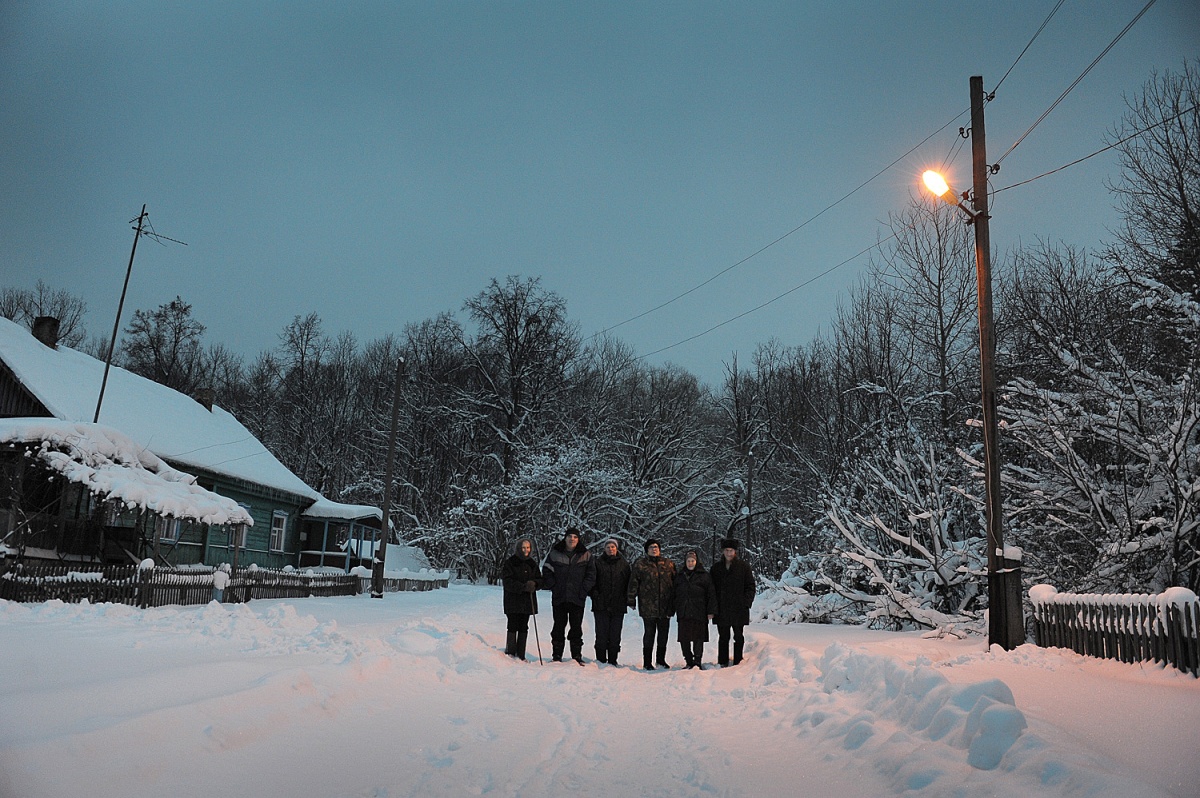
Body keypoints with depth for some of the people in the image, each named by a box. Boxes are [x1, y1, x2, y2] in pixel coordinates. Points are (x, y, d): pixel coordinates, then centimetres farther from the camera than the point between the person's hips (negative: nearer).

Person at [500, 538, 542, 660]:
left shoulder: (532, 563, 13)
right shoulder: (510, 563, -3)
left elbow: (540, 580, 12)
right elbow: (507, 582, -12)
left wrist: (534, 583, -12)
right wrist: (523, 587, -23)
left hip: (527, 601, 5)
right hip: (513, 601, -4)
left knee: (523, 628, 6)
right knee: (513, 627, -5)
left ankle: (521, 656, 11)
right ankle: (510, 654, 3)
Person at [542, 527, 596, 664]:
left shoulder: (586, 555, 5)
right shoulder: (554, 553, 5)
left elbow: (591, 575, 5)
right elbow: (546, 572, 7)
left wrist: (583, 590, -4)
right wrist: (553, 587, -3)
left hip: (577, 599, 0)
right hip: (559, 598, 0)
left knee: (576, 628, 3)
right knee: (559, 627, 5)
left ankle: (577, 656, 12)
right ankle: (557, 656, 14)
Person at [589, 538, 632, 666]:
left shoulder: (624, 563, 10)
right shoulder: (598, 562, 4)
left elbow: (628, 582, 10)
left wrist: (627, 599, 1)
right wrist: (595, 595, -7)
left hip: (618, 606, 2)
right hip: (601, 605, -2)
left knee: (615, 635, 4)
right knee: (602, 634, -1)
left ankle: (612, 660, 13)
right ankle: (601, 660, 7)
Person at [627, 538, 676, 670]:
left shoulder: (669, 564, 10)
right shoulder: (640, 564, 1)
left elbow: (675, 583, 14)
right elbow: (633, 583, 0)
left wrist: (674, 602, 12)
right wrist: (632, 600, -4)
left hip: (665, 605, 3)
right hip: (648, 605, -3)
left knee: (663, 632, 10)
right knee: (649, 632, -2)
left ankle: (661, 659, 25)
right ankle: (647, 662, 8)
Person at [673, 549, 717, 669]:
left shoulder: (704, 576, 2)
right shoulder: (679, 577, 12)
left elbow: (711, 595, 1)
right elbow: (674, 595, 15)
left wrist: (711, 611, -4)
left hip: (699, 613, -3)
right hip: (683, 614, 3)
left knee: (698, 638, -2)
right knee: (684, 639, 3)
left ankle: (697, 662, 7)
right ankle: (689, 662, 14)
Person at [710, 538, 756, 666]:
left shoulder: (743, 566, 1)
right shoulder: (716, 568, 9)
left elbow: (750, 586, 1)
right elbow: (711, 588, 10)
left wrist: (746, 603, -9)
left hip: (739, 609, -2)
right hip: (721, 610, 2)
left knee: (739, 637, 6)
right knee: (723, 637, 8)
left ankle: (738, 662, 14)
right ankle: (723, 663, 15)